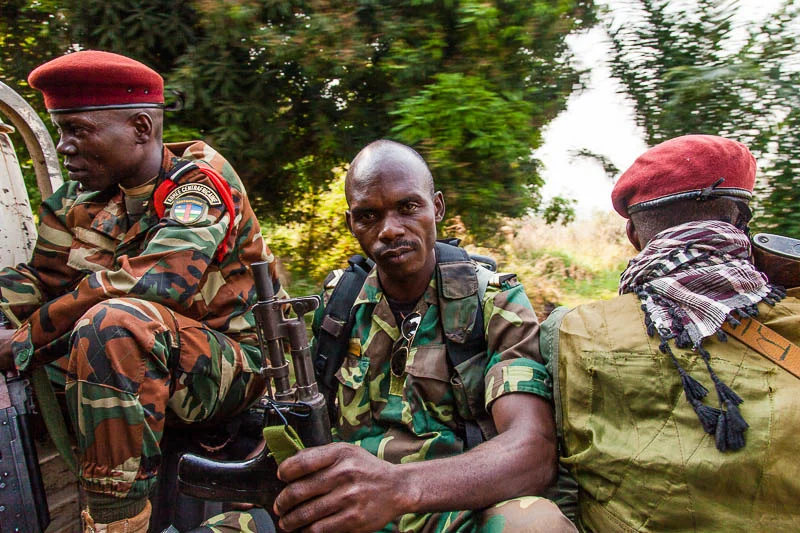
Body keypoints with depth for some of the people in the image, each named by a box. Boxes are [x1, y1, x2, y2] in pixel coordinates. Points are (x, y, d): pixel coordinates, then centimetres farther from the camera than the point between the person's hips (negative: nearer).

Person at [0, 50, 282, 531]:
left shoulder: (201, 182, -15)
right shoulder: (85, 197, 7)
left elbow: (147, 285, -27)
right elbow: (43, 279, 7)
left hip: (227, 365, -7)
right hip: (130, 364, 8)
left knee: (116, 321, -34)